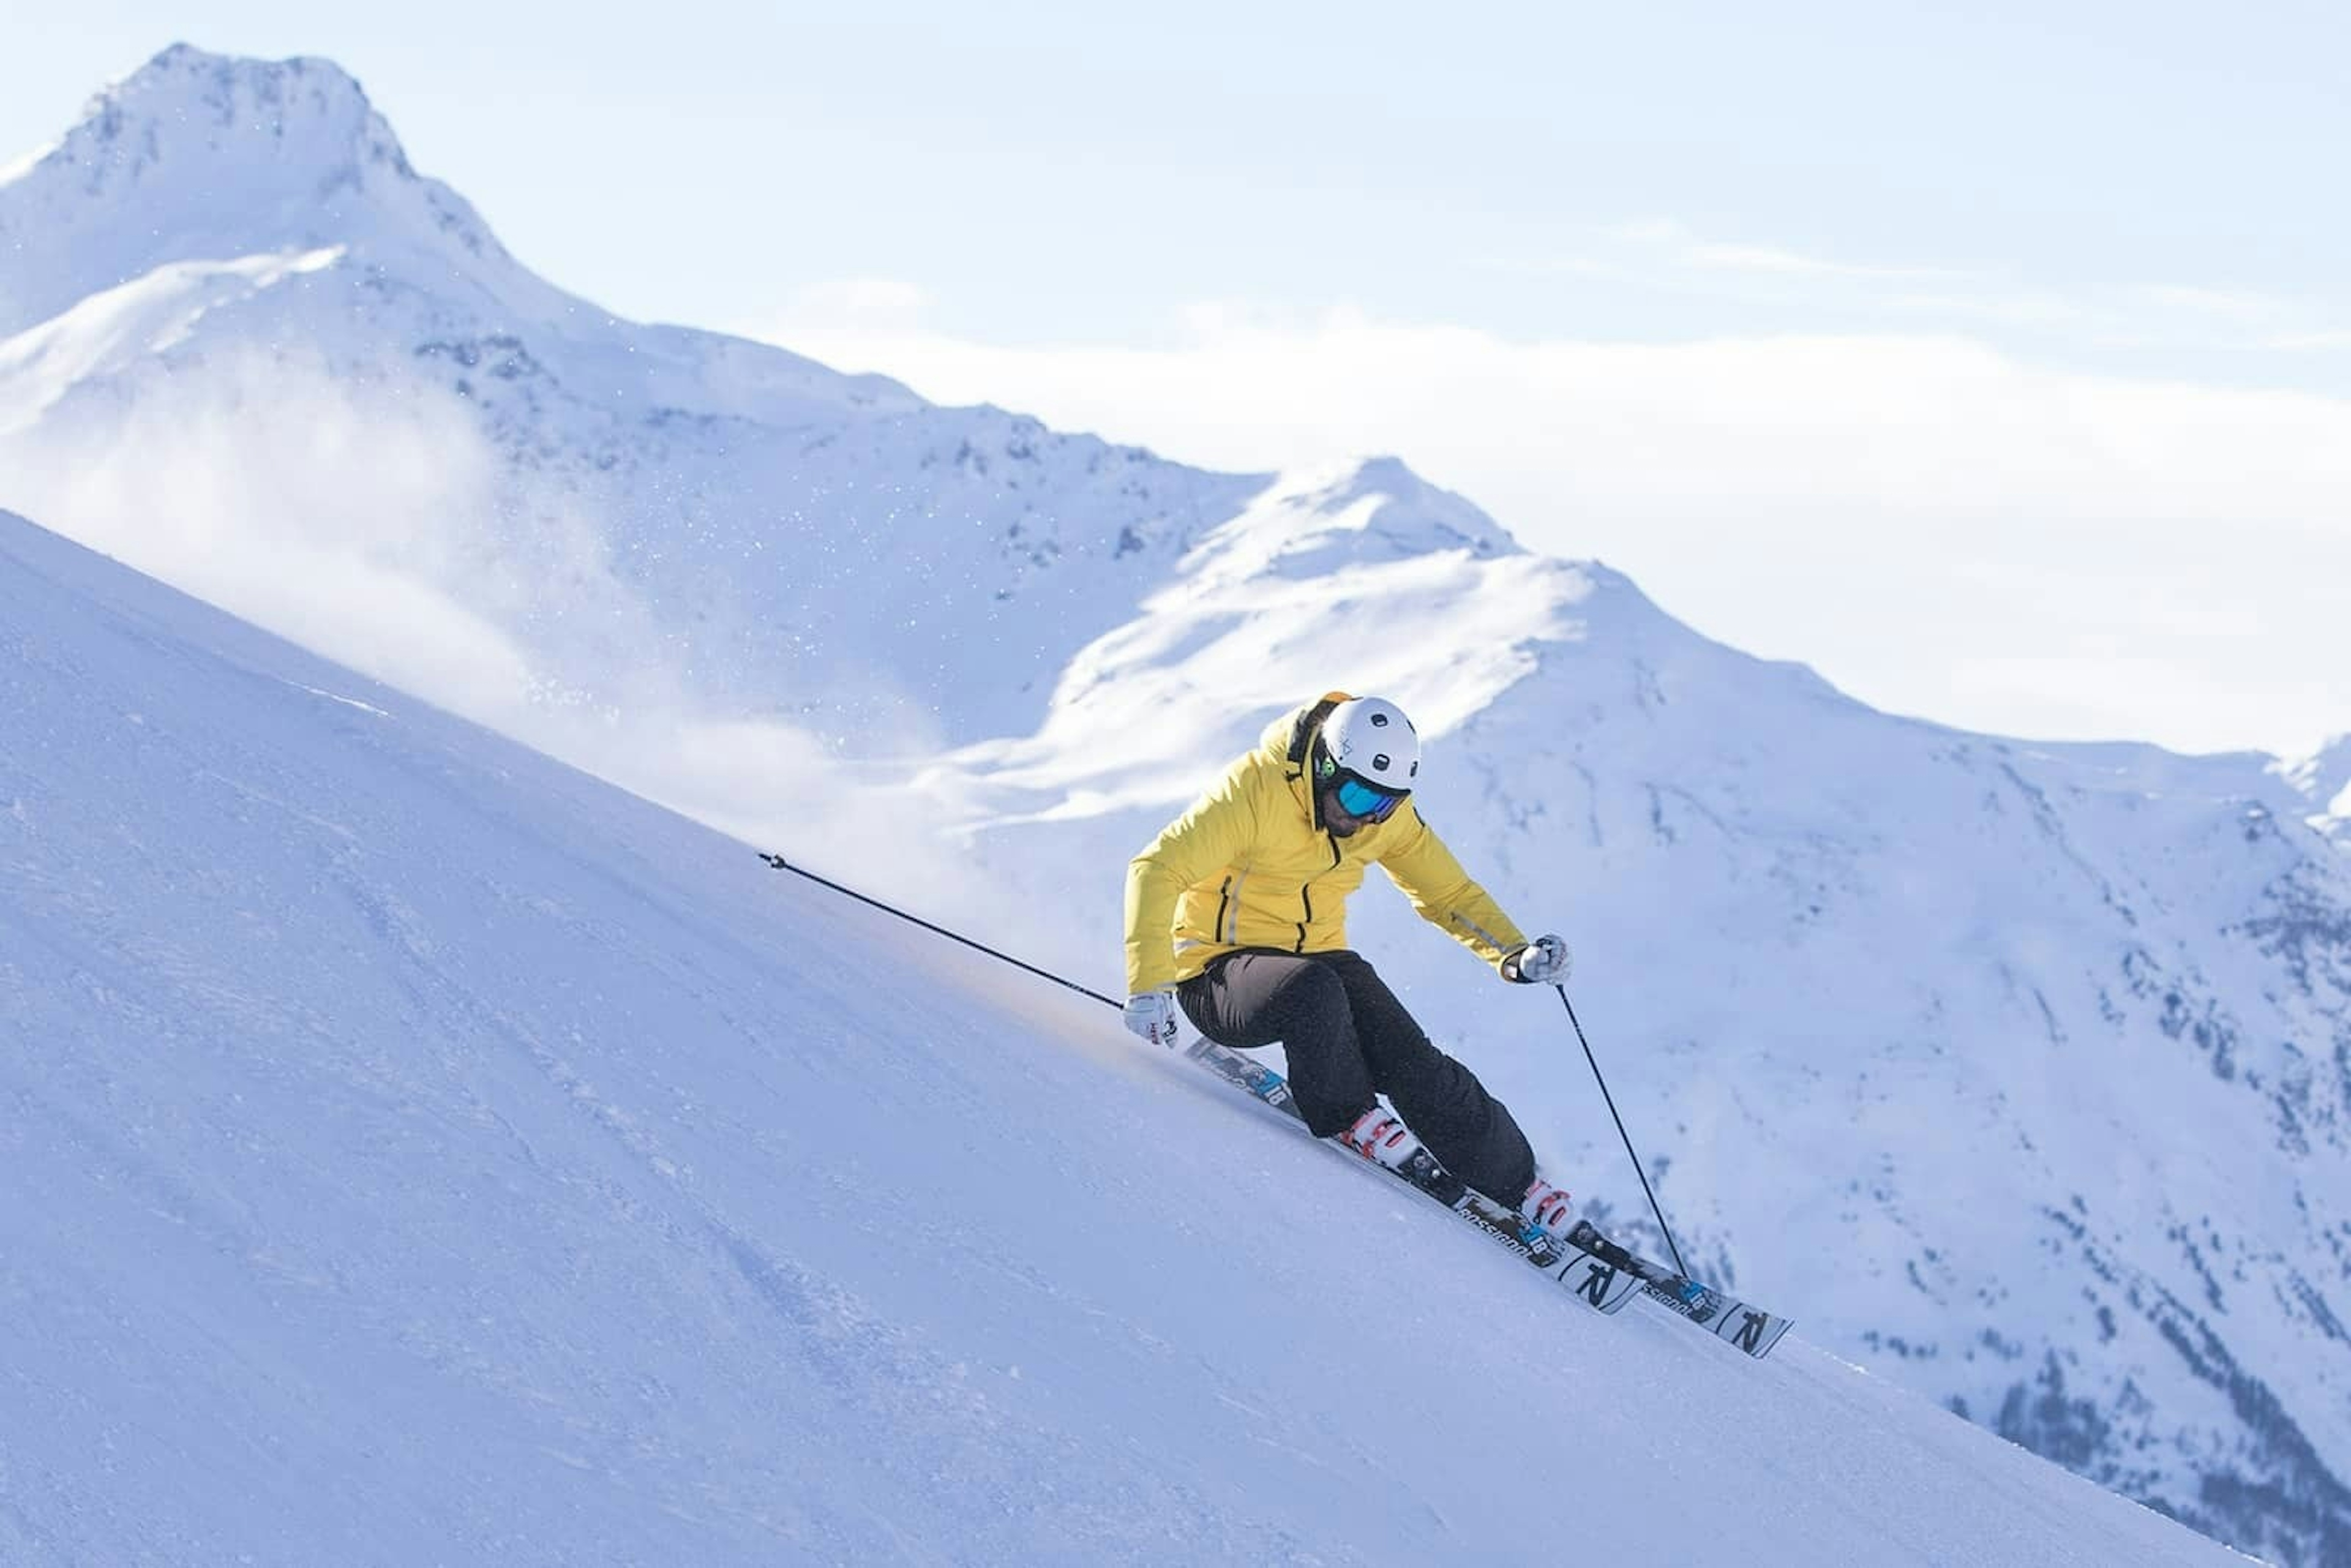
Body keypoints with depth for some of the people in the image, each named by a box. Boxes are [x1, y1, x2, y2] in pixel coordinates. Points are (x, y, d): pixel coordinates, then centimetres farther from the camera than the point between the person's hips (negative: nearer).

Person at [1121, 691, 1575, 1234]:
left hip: (1318, 960, 5)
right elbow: (1157, 871, -27)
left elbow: (1448, 893, 8)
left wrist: (1514, 955, -10)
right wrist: (1148, 985, -38)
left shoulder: (1388, 813, -4)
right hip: (1219, 974, -5)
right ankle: (1343, 1117, -9)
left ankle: (1521, 1189, 1)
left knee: (1414, 1064, -17)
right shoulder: (1257, 792, -23)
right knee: (1314, 992, -37)